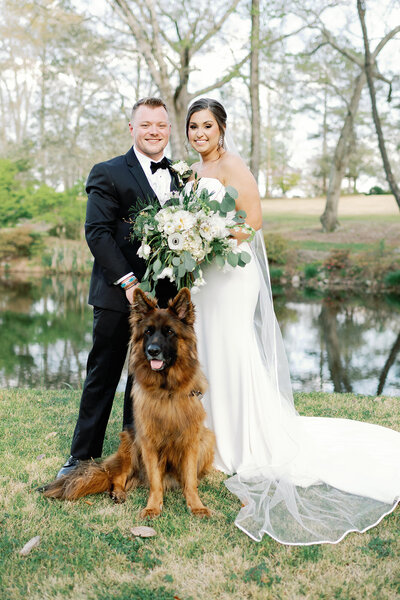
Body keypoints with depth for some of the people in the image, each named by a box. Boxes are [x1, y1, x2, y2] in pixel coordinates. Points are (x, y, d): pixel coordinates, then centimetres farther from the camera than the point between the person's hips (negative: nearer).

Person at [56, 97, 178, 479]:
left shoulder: (178, 178, 13)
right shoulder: (108, 174, -3)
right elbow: (97, 232, -10)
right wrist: (128, 281, -17)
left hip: (162, 295, 5)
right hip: (117, 294, -4)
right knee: (102, 376, 4)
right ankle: (83, 456, 17)